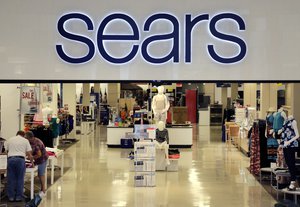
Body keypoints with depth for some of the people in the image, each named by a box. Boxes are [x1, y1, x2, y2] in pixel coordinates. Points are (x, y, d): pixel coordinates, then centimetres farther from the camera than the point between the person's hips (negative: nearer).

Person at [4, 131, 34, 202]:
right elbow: (29, 154, 8)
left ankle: (11, 196, 10)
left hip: (10, 159, 2)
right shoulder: (25, 140, 13)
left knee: (11, 179, 7)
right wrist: (32, 162, 20)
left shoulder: (9, 140, 19)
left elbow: (7, 151, 15)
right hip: (20, 159, -2)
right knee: (20, 179, 5)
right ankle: (19, 196, 6)